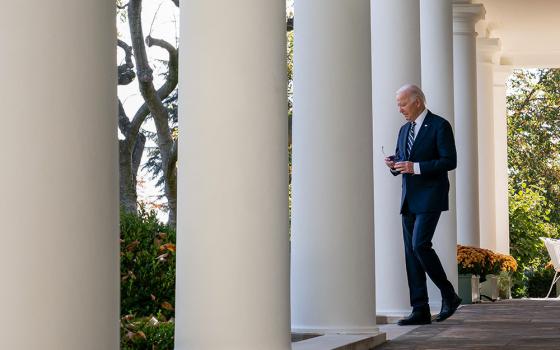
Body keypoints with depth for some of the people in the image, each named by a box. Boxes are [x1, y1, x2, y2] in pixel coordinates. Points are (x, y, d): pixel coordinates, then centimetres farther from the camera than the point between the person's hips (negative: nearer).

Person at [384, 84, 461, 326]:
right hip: (409, 198, 8)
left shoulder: (439, 126, -5)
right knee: (411, 251, 2)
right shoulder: (404, 130, 17)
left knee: (420, 245, -18)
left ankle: (449, 295, 0)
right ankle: (420, 311, 4)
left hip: (430, 197, -8)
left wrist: (416, 167, -20)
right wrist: (393, 164, -1)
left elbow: (450, 161, -13)